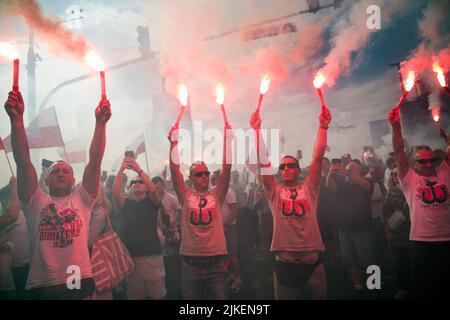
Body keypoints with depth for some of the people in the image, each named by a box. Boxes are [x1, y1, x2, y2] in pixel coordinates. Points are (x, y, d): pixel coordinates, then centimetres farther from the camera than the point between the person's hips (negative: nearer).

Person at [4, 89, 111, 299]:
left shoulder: (82, 200, 8)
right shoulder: (36, 202, 8)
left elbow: (95, 161, -1)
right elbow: (23, 162, -3)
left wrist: (100, 122, -11)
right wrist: (17, 119, -13)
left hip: (81, 284, 0)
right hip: (41, 288, 0)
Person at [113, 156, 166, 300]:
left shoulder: (152, 202, 6)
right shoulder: (126, 204, 10)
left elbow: (153, 189, -15)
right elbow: (115, 192, -8)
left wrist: (139, 170, -20)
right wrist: (121, 170, -16)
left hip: (153, 255, -1)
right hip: (132, 256, 2)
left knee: (157, 294, 1)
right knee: (134, 295, 7)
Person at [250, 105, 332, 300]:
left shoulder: (309, 188, 9)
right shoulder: (275, 191, 9)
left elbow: (318, 157, 1)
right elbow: (263, 160, 1)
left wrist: (323, 127, -4)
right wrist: (257, 130, -4)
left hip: (312, 260, 0)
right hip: (285, 261, 0)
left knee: (319, 296, 11)